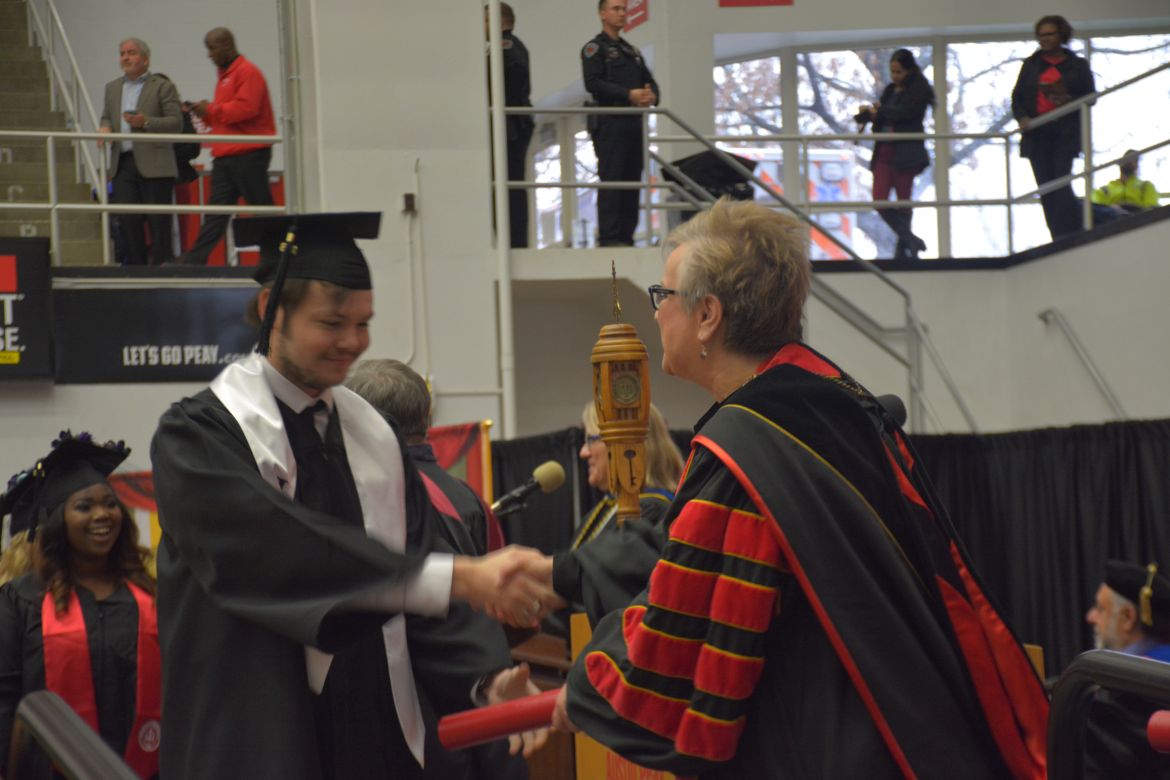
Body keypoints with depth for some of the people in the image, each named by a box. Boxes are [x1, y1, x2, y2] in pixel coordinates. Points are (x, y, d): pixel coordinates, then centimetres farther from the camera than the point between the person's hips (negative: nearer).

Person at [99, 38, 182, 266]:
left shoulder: (162, 87, 1)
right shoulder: (112, 88, 20)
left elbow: (176, 123, -4)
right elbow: (106, 118, 25)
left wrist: (146, 122, -17)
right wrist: (105, 128, 2)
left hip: (154, 166, -5)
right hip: (122, 164, 5)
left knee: (159, 222, -5)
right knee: (127, 221, 2)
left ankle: (161, 265, 0)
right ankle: (135, 267, 8)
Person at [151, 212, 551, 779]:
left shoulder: (373, 435, 8)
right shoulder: (197, 437, -9)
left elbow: (415, 565, 5)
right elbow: (289, 552, -23)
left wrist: (487, 678, -11)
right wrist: (459, 577, -28)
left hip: (385, 732, 5)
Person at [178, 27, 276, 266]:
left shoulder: (247, 72, -10)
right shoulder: (225, 75, 20)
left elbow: (246, 108, -22)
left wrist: (212, 109, -14)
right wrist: (205, 113, 6)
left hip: (248, 154, -9)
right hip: (225, 156, 9)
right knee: (215, 213, 4)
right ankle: (193, 262, 0)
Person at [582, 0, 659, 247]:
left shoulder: (632, 50, 24)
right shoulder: (595, 48, 1)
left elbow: (649, 81, 20)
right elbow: (593, 83, -13)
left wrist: (651, 96, -4)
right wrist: (628, 95, -19)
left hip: (634, 123, 7)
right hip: (609, 123, -7)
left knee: (632, 181, 5)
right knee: (611, 180, -10)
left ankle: (626, 236, 10)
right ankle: (609, 237, -11)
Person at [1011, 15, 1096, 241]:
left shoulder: (1077, 65, 7)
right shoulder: (1031, 65, 15)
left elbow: (1090, 97, 6)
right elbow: (1017, 96, 13)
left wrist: (1069, 100, -14)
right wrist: (1022, 117, -6)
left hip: (1065, 134, -3)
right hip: (1037, 133, 3)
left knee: (1061, 185, -16)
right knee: (1046, 188, 1)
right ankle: (1059, 240, 5)